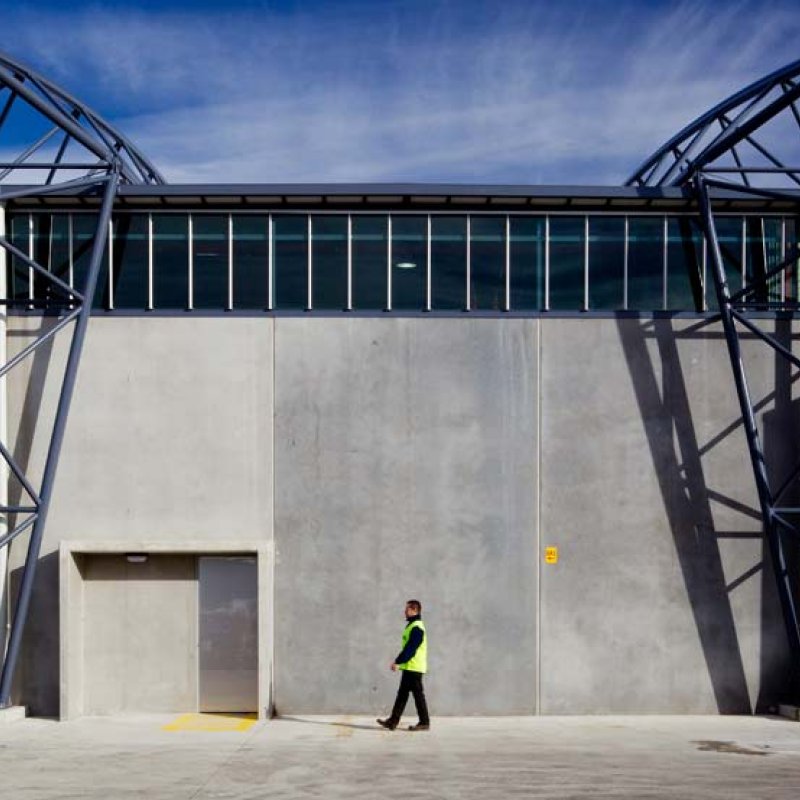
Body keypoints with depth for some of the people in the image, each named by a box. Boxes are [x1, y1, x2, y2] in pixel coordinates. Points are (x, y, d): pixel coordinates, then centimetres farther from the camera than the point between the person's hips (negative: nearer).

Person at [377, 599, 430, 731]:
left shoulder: (416, 628, -16)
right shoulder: (412, 626, 16)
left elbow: (410, 648, -22)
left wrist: (398, 662, -21)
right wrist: (398, 661, 20)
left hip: (414, 668, -10)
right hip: (409, 667, 10)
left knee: (418, 694, -3)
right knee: (402, 694, 9)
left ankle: (424, 722, 3)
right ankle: (393, 721, 10)